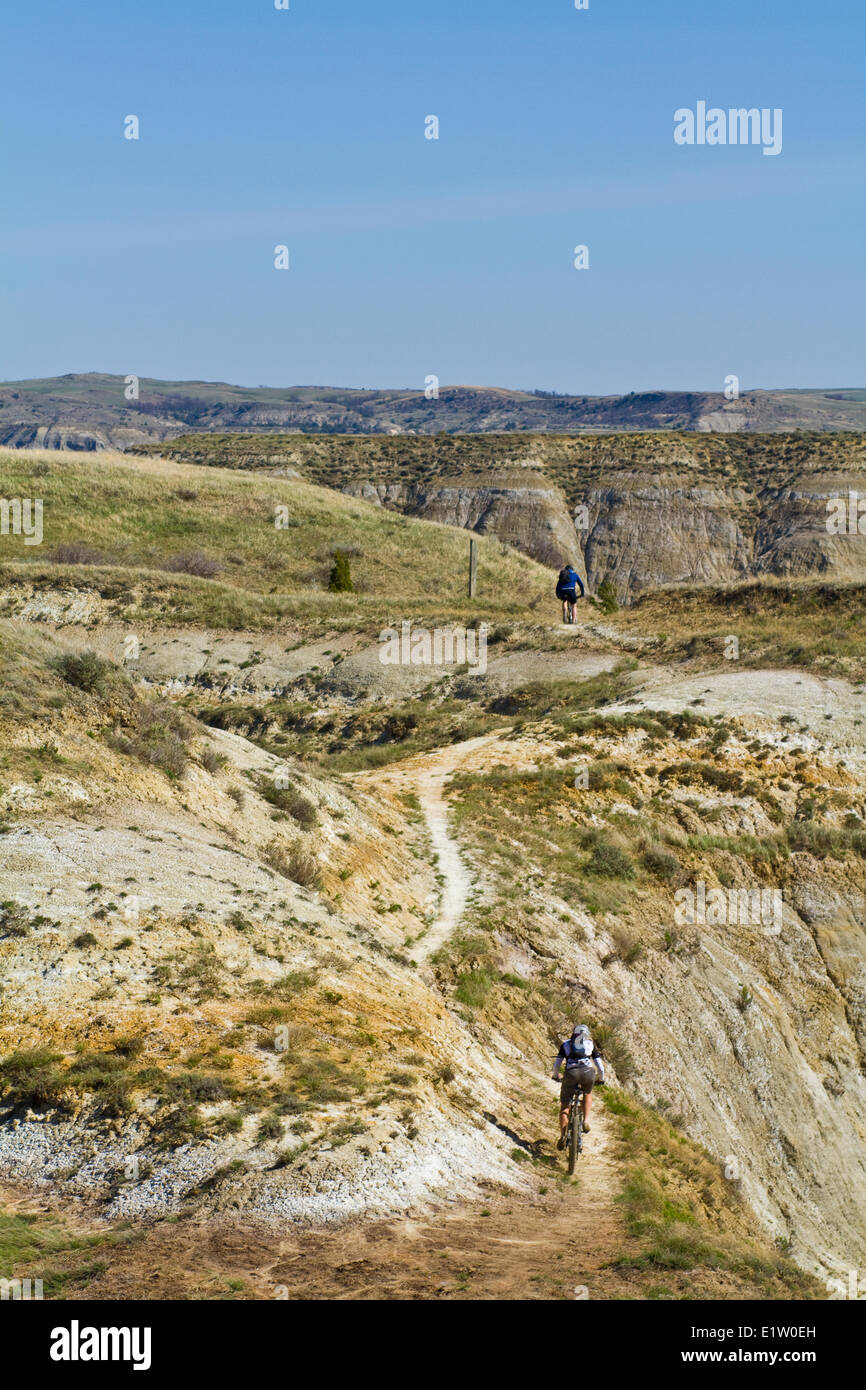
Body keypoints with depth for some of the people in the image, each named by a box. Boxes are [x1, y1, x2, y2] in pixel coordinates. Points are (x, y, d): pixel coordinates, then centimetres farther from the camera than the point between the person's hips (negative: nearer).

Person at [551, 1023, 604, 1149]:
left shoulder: (566, 1044, 27)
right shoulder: (591, 1044, 26)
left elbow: (556, 1064, 25)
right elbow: (600, 1065, 25)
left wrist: (556, 1076, 44)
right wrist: (601, 1079, 42)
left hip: (571, 1073, -1)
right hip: (588, 1072, 1)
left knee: (564, 1106, 13)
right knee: (588, 1094, 34)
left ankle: (563, 1136, -2)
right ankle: (586, 1121, 18)